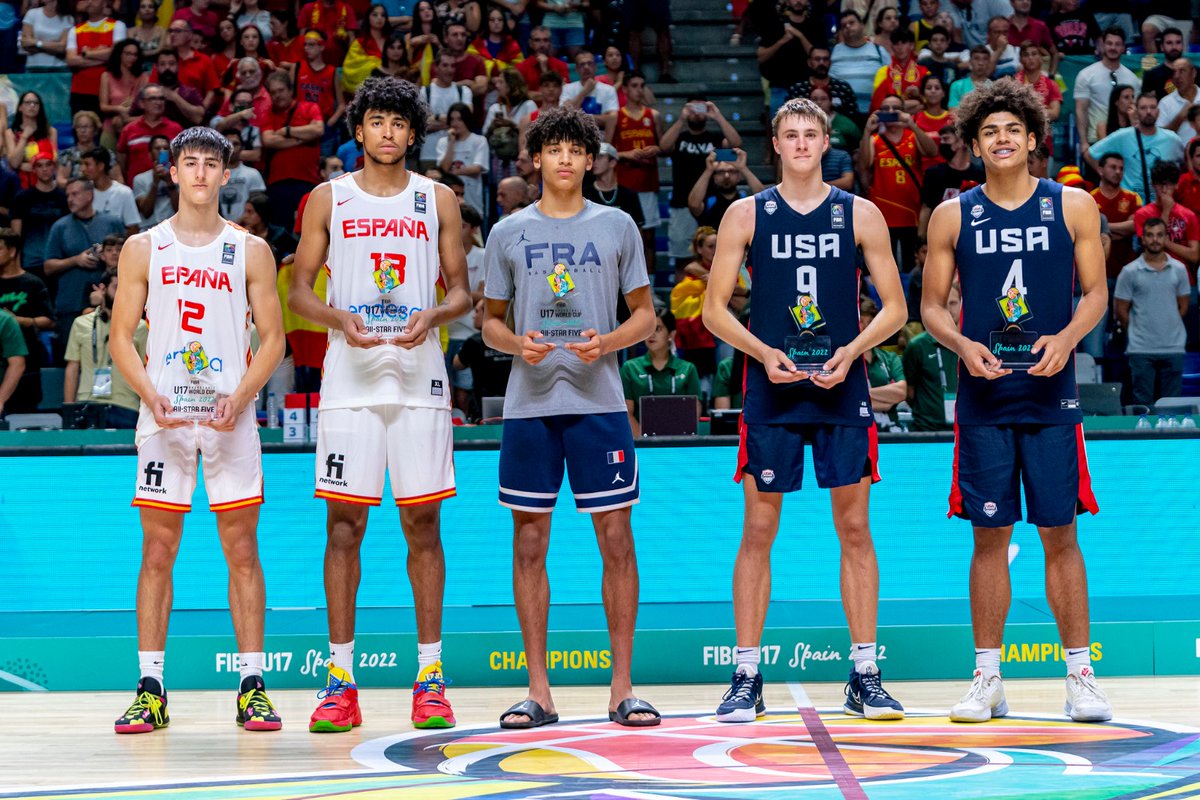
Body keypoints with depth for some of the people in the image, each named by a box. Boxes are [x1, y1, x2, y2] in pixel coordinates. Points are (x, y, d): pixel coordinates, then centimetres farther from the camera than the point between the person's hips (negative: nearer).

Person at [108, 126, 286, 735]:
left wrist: (240, 397, -12)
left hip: (229, 414, 0)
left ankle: (252, 686, 4)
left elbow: (273, 338, 4)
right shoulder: (143, 249, 6)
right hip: (164, 414, 0)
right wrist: (151, 395, -12)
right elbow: (120, 336, 5)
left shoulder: (250, 251, 5)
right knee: (157, 550, 0)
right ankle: (150, 688, 5)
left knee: (242, 549, 0)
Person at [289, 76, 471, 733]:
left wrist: (433, 316, -11)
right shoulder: (329, 199, 7)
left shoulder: (437, 200, 9)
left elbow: (461, 289, 10)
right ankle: (341, 681, 4)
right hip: (350, 377, 0)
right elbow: (299, 291, 7)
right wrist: (339, 319, -12)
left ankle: (429, 676, 7)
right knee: (344, 524, -1)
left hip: (419, 376, 0)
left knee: (422, 523, 1)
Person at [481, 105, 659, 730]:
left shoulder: (617, 227, 7)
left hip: (600, 402, -1)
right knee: (529, 543, 2)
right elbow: (490, 322, 13)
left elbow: (645, 314, 9)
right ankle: (538, 692, 9)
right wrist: (517, 344, -9)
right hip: (529, 404, 1)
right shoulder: (509, 233, 9)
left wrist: (606, 342, -10)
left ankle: (622, 688, 5)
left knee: (616, 540, -2)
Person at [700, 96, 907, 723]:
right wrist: (763, 353, -12)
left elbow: (894, 308, 6)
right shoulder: (747, 214, 4)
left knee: (854, 529, 2)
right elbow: (715, 309, 3)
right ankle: (746, 678, 6)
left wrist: (851, 351, -11)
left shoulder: (860, 214, 5)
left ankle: (865, 676, 9)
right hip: (772, 389, 0)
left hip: (842, 389, 1)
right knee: (758, 532, 0)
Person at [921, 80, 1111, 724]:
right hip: (983, 397, 1)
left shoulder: (1073, 206, 4)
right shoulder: (953, 215, 5)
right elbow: (931, 305, 8)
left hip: (1051, 394, -1)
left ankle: (1080, 676, 7)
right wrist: (963, 346, -12)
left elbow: (1096, 291, 5)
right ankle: (987, 678, 11)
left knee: (1060, 534, 0)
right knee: (989, 536, 3)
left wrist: (1067, 338, -14)